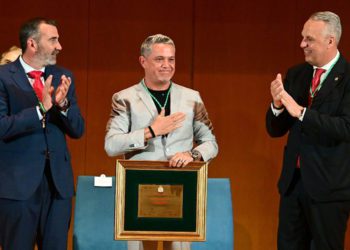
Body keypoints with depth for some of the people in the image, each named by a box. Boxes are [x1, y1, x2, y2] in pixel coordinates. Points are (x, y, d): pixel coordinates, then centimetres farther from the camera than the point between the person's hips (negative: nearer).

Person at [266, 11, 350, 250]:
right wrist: (277, 104, -12)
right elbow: (275, 130, 9)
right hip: (293, 179, 6)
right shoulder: (295, 75, 8)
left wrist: (301, 112, -26)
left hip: (329, 184, -6)